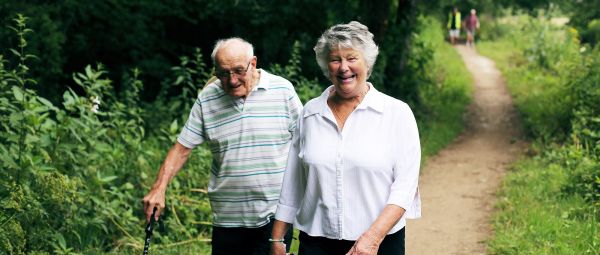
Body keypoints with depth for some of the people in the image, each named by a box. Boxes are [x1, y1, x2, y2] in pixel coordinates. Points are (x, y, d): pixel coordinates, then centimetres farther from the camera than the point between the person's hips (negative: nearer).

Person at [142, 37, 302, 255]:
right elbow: (182, 147, 5)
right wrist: (159, 188, -5)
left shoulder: (283, 90, -2)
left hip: (276, 214, -2)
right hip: (227, 218, 2)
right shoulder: (206, 99, 3)